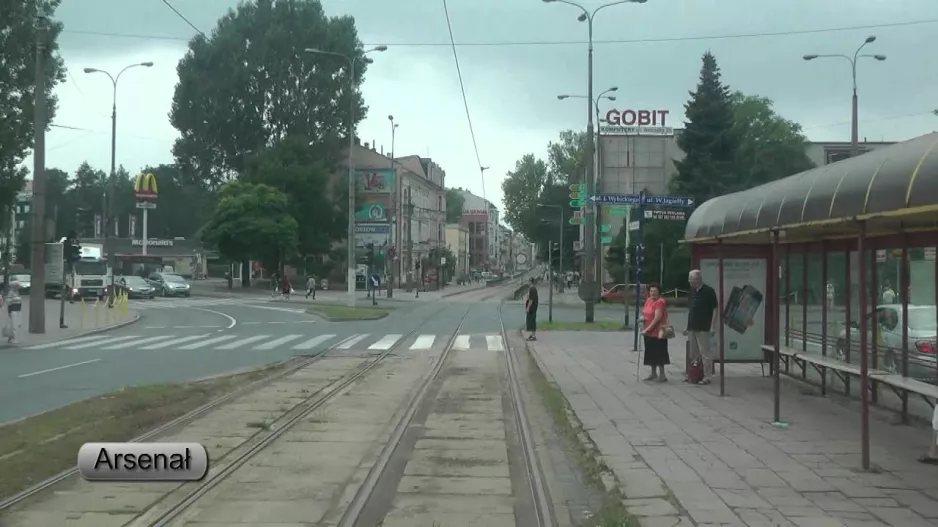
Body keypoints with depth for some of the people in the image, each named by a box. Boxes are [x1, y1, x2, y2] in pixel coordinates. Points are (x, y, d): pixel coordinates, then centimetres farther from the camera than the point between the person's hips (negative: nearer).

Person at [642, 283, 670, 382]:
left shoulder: (660, 302, -16)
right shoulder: (648, 300, 10)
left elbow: (657, 318, -22)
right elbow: (644, 312, 23)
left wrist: (647, 329, -22)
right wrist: (642, 317, -1)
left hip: (657, 332, -8)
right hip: (648, 332, 8)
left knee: (658, 353, -6)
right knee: (651, 353, 14)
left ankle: (662, 375, -1)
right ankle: (653, 373, 25)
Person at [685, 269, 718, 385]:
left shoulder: (708, 291, -9)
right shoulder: (692, 292, 13)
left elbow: (715, 309, -10)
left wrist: (712, 327, -15)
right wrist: (687, 327, 16)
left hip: (703, 328, -8)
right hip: (692, 328, 8)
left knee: (705, 353, -5)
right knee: (693, 354, 12)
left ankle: (706, 377, -1)